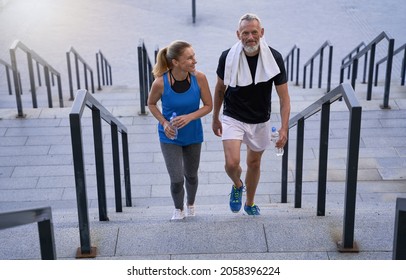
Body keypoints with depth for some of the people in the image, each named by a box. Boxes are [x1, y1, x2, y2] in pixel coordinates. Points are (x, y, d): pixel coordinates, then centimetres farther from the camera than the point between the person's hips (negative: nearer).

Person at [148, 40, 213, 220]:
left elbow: (208, 106, -8)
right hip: (170, 137, -2)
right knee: (176, 179, -6)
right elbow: (151, 104, -3)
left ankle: (190, 204, 50)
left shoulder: (199, 78, -20)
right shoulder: (160, 83, -23)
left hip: (193, 135, 2)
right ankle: (178, 209, 26)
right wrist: (164, 123, -17)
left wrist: (189, 117, -23)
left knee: (191, 175, 19)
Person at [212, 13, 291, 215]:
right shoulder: (228, 57, -16)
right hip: (233, 118, -1)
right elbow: (220, 89, 1)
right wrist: (215, 119, 8)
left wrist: (284, 128, -22)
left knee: (254, 163, 18)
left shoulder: (274, 58, -17)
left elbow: (284, 97, -12)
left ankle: (250, 204, 43)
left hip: (260, 121, 1)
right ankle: (237, 185, 20)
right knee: (232, 163, -17)